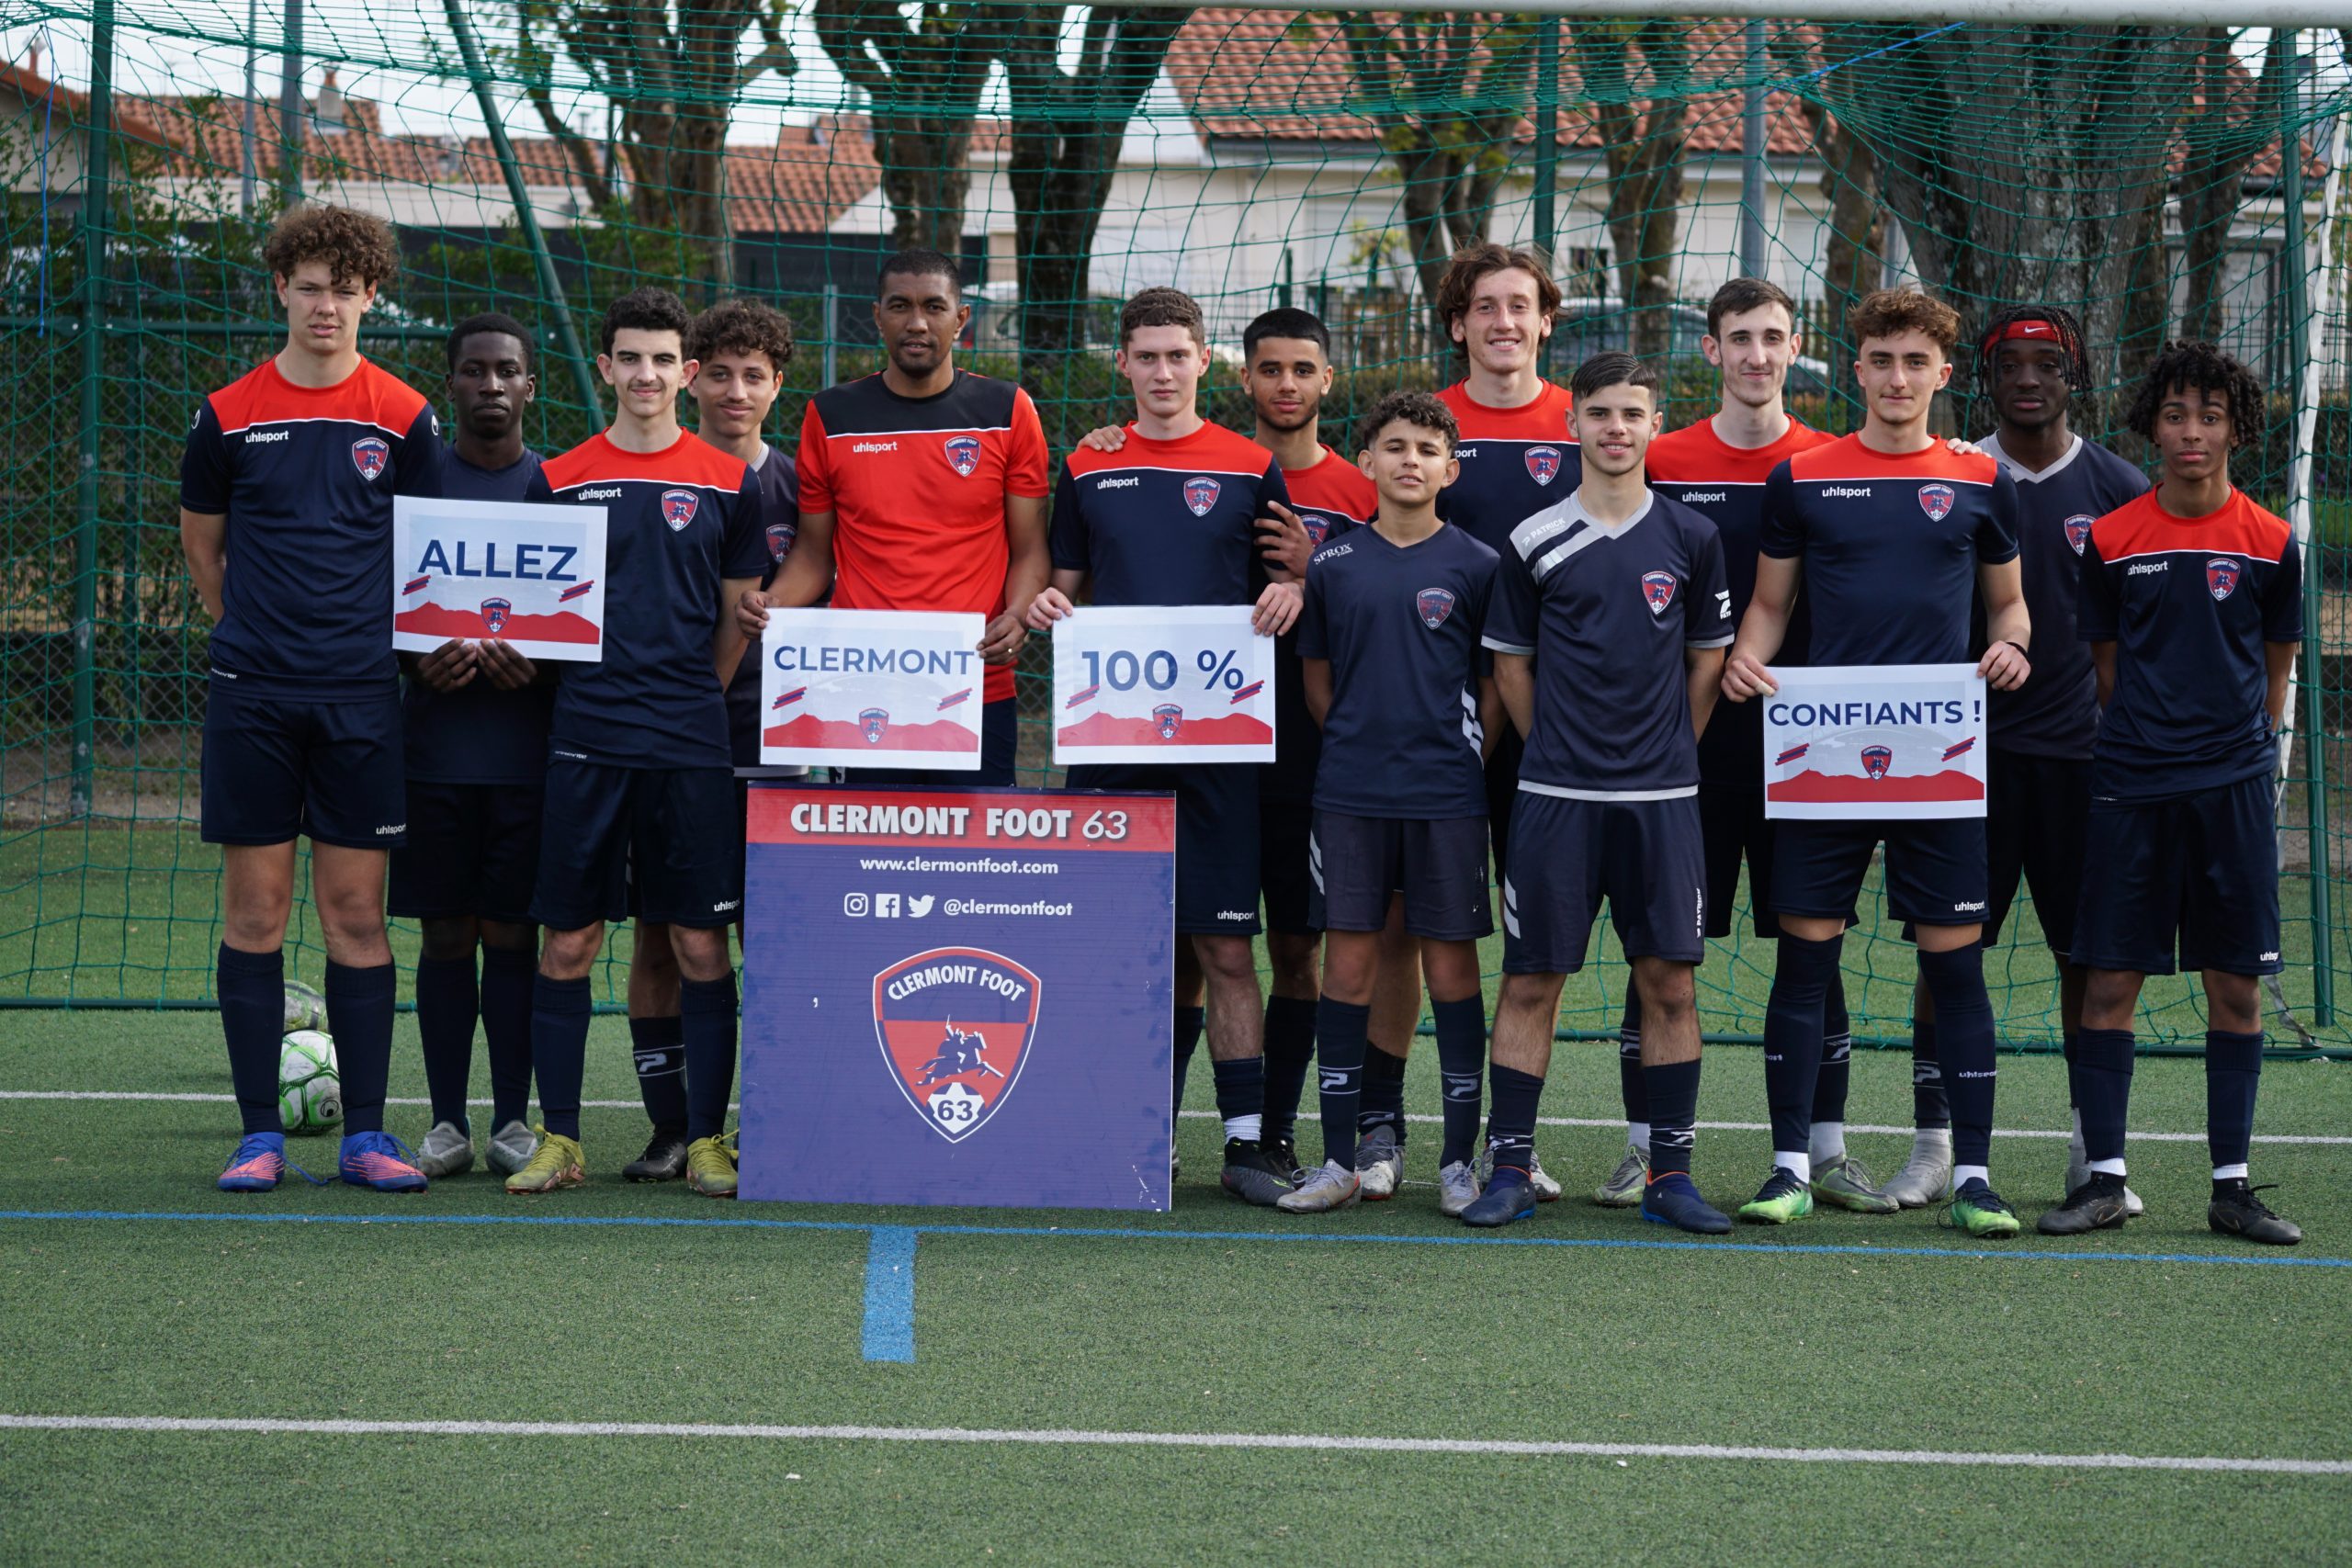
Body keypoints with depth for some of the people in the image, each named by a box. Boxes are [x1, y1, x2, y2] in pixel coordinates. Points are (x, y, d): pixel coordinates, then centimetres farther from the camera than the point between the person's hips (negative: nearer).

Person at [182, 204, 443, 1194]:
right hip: (251, 699, 0)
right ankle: (260, 1133, 7)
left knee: (356, 911, 1)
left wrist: (381, 638, 9)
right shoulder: (229, 416, 3)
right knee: (254, 910, 1)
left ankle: (364, 1134, 6)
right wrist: (254, 632, 11)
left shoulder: (402, 417, 3)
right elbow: (202, 545, 15)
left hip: (361, 698, 0)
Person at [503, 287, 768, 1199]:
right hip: (584, 740, 1)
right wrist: (596, 687, 3)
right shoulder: (561, 480, 6)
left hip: (691, 746, 0)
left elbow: (740, 616, 11)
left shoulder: (727, 483, 5)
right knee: (566, 943, 1)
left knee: (701, 944, 0)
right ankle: (558, 1141, 9)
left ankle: (707, 1141, 8)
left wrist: (685, 697, 6)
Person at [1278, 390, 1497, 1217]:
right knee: (1347, 964, 2)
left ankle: (1459, 1160, 11)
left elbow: (1494, 686, 5)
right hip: (1349, 797, 2)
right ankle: (1339, 1161, 9)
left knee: (1451, 964, 2)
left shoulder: (1476, 565, 0)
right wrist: (1358, 748, 9)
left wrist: (1462, 764, 2)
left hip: (1446, 797, -2)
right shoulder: (1332, 565, 5)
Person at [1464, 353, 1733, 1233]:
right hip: (1554, 796, -1)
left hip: (1662, 798, 1)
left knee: (1669, 982, 1)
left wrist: (1667, 756, 9)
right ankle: (1510, 1170, 7)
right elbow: (1510, 664, 9)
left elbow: (1709, 658, 12)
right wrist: (1560, 752, 7)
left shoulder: (1691, 537, 5)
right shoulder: (1535, 542, 2)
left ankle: (1669, 1175, 8)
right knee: (1530, 981, 0)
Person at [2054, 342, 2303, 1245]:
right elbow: (2108, 663, 11)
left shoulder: (2270, 543, 3)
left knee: (2235, 986, 2)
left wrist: (2241, 755, 9)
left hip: (2235, 787, 0)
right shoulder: (2112, 540, 2)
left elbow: (2276, 671, 11)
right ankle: (2103, 1179, 6)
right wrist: (2143, 742, 7)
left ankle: (2231, 1186, 10)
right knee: (2109, 979, -2)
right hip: (2130, 787, 0)